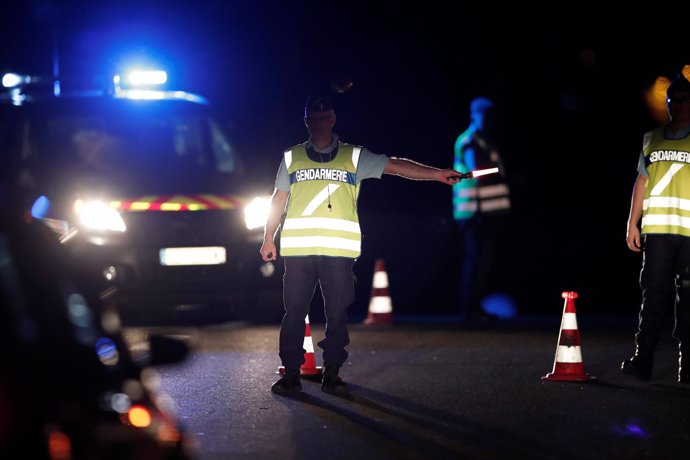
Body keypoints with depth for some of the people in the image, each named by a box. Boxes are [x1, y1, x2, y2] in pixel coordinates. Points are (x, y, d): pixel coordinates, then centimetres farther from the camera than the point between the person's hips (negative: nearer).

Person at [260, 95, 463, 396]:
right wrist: (269, 239, 11)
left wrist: (438, 174, -7)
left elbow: (395, 166, 2)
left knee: (337, 313, 0)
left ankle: (332, 374, 8)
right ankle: (291, 373, 7)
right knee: (294, 311, 1)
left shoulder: (353, 157, 10)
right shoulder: (292, 157, 14)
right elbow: (278, 201, 17)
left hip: (338, 249, 0)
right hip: (297, 248, 0)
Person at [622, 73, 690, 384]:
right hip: (657, 229, 3)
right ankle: (642, 361, -2)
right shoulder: (652, 140, 16)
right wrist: (632, 224, 11)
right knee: (653, 296, 0)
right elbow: (642, 181, 18)